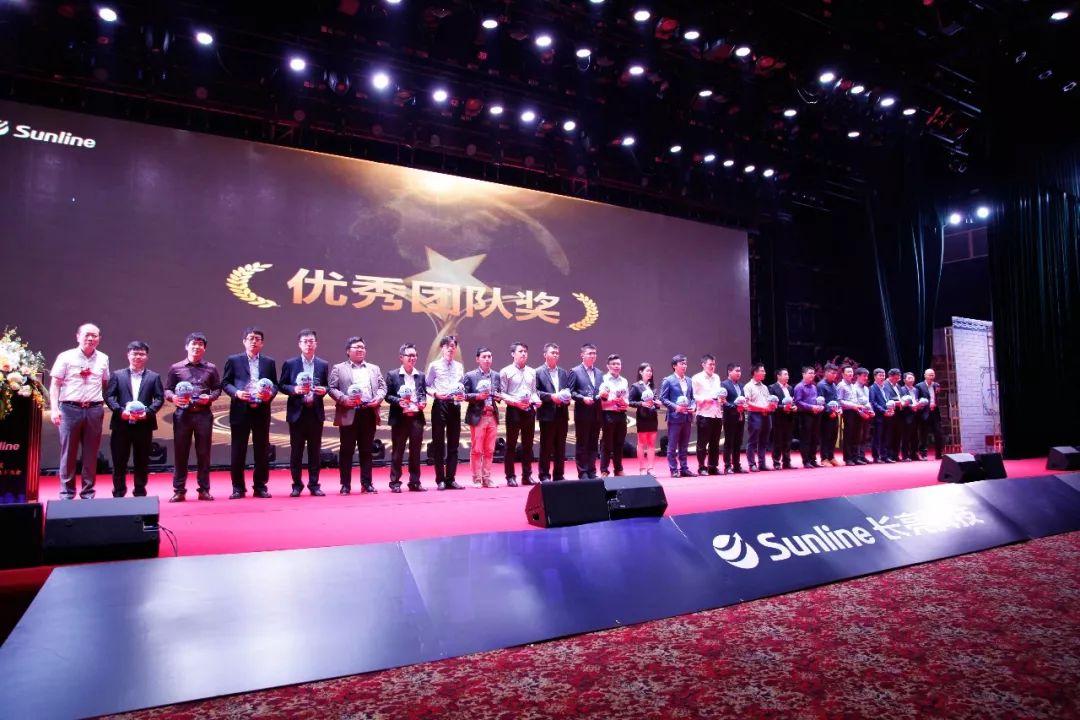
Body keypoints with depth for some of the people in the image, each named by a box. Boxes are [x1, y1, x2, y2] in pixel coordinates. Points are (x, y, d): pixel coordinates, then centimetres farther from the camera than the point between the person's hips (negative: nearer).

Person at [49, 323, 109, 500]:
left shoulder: (103, 359, 10)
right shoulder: (66, 357, 1)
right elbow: (55, 384, -1)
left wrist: (103, 407, 8)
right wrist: (54, 408, -9)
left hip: (94, 410, 2)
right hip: (70, 409, -2)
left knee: (91, 454, 7)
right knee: (68, 453, 3)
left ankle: (88, 493, 15)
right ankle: (66, 493, 12)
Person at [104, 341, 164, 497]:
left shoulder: (154, 377, 7)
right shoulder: (117, 375, 8)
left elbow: (159, 398, 1)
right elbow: (108, 396, 1)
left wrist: (148, 412, -15)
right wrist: (120, 411, -14)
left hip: (144, 424, 0)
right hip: (121, 424, 0)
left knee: (142, 462, 7)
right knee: (119, 461, 5)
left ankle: (140, 493, 16)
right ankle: (118, 493, 16)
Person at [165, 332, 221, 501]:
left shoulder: (211, 368, 9)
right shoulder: (175, 368, 7)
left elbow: (217, 389, 10)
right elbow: (167, 389, 7)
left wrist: (210, 397, -10)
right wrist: (173, 397, -14)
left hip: (203, 414, 0)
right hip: (182, 414, 0)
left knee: (203, 453, 4)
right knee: (180, 452, 3)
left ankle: (204, 489, 12)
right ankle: (179, 490, 11)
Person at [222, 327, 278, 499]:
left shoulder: (269, 362, 12)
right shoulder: (233, 360, 6)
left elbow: (275, 385, 11)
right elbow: (225, 383, 4)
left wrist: (270, 394, -10)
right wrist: (236, 393, -13)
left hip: (262, 411, 2)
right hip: (240, 411, -2)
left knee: (262, 450, 5)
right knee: (238, 450, 2)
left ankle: (260, 486, 14)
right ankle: (238, 488, 12)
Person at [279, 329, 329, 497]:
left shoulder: (323, 365, 8)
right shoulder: (290, 363, 3)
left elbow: (327, 387, 11)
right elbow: (282, 385, 3)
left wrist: (324, 390, -11)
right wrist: (294, 389, -16)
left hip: (316, 412, 1)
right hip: (297, 412, -1)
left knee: (315, 450, 5)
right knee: (296, 450, 4)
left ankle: (314, 485, 12)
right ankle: (297, 485, 13)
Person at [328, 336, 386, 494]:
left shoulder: (374, 368, 19)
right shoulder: (338, 368, 8)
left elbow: (382, 387, 13)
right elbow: (332, 388, 0)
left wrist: (378, 398, -7)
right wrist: (344, 399, -16)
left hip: (369, 413, 3)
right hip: (349, 414, -3)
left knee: (366, 450, 7)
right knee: (347, 450, 0)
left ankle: (366, 483, 12)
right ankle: (345, 485, 6)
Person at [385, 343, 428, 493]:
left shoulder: (420, 375, 11)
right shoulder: (392, 375, 0)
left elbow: (423, 393, 14)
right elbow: (387, 395, -1)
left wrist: (423, 402, -6)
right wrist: (398, 401, -18)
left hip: (417, 417, 3)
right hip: (400, 418, -3)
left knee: (416, 451, 7)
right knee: (397, 451, 3)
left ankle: (415, 482, 15)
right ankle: (395, 482, 10)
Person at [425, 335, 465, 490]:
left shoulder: (459, 366, 13)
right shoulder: (434, 365, 1)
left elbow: (462, 386, 14)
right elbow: (427, 386, 1)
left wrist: (461, 396, -6)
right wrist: (436, 393, -17)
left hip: (455, 406, 4)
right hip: (440, 405, -4)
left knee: (453, 444, 7)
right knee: (439, 444, 1)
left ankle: (450, 479, 14)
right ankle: (440, 480, 8)